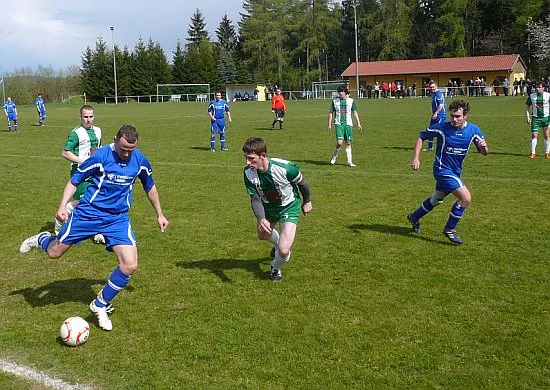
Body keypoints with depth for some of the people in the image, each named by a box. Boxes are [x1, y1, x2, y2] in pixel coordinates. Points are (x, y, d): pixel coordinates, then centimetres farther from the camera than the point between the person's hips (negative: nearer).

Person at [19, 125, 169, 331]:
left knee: (130, 265, -14)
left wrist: (159, 214, 18)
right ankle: (41, 239, 47)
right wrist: (62, 206, -18)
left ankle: (100, 305, 8)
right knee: (54, 252, 6)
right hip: (88, 213, -2)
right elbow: (75, 180, -6)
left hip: (118, 219, 2)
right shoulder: (101, 156, -14)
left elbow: (150, 187, 15)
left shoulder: (140, 160, -3)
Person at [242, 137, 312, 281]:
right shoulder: (248, 172, -24)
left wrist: (307, 202, 4)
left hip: (289, 206, -5)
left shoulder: (285, 168, -36)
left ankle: (276, 267, 19)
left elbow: (302, 183, -15)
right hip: (268, 206, 5)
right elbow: (255, 199, -19)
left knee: (283, 251, -17)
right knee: (263, 234, 29)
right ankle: (279, 244, 65)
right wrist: (261, 219, -38)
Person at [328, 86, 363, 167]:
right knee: (339, 142, -15)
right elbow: (331, 113, 11)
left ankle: (349, 162, 10)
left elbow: (355, 112, 8)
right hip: (338, 124, -1)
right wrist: (329, 124, 5)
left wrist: (358, 123, 1)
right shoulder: (335, 101, 6)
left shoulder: (351, 101, 7)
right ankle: (334, 157, 10)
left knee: (348, 143, 3)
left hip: (348, 124, 2)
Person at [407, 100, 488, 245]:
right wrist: (416, 158, -11)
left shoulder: (473, 130, -6)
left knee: (436, 200, 23)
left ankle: (414, 217, 47)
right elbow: (421, 136, -4)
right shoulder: (441, 128, -17)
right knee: (466, 198, -17)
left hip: (455, 171, 6)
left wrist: (483, 146, -24)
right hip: (442, 169, -6)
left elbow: (484, 152, 1)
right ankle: (450, 229, 1)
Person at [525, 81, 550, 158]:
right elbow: (527, 107, 8)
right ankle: (533, 153, 2)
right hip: (535, 118, 0)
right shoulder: (531, 96, 2)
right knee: (534, 135, -5)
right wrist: (527, 117, -1)